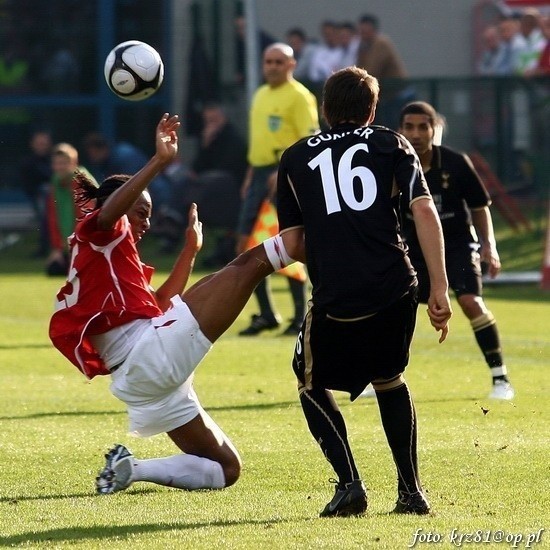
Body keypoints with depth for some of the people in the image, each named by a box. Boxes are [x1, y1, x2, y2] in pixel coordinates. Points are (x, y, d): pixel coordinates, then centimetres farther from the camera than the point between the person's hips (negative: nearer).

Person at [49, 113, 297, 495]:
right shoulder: (97, 239, 3)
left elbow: (161, 303, 35)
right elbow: (109, 211, -23)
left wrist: (190, 250, 35)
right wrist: (160, 161, -30)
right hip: (153, 352, -9)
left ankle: (130, 468, 1)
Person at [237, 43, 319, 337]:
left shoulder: (299, 95, -8)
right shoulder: (260, 95, 18)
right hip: (260, 174, 8)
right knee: (247, 244, 5)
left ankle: (301, 318, 2)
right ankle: (266, 314, 14)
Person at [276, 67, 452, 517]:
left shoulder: (295, 159, 16)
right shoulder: (391, 145, 14)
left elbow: (293, 246, 12)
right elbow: (425, 211, 0)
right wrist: (439, 288, -2)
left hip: (335, 297, -2)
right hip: (395, 290, 2)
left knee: (313, 386, 21)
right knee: (389, 379, 27)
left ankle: (349, 484, 3)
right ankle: (411, 491, 21)